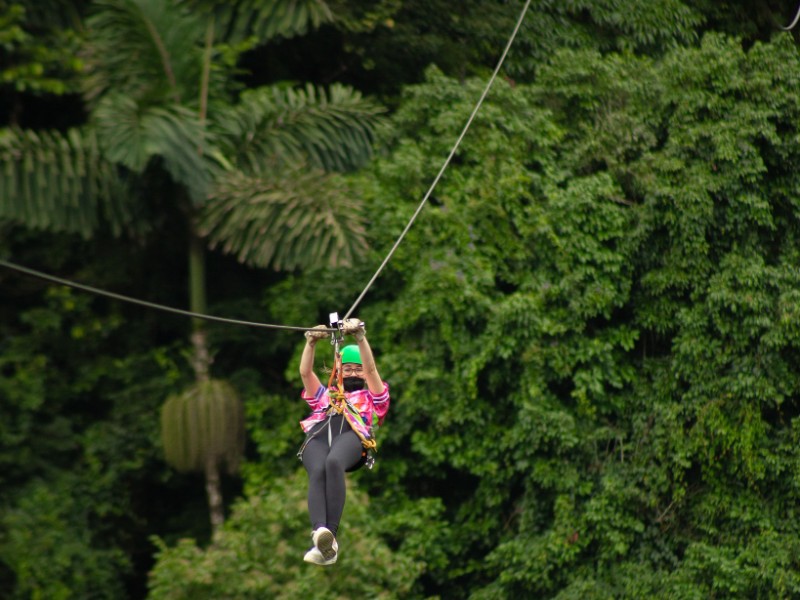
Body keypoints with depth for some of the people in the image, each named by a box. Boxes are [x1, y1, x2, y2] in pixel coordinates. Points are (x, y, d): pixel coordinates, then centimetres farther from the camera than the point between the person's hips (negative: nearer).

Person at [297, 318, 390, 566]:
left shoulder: (372, 398, 37)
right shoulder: (324, 396, 45)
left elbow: (370, 369, 21)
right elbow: (305, 373, 30)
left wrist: (360, 337, 8)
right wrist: (311, 342, 16)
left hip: (351, 435, -2)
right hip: (317, 436, 2)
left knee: (333, 463, -41)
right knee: (317, 472, -36)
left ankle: (331, 535, -58)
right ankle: (320, 532, -62)